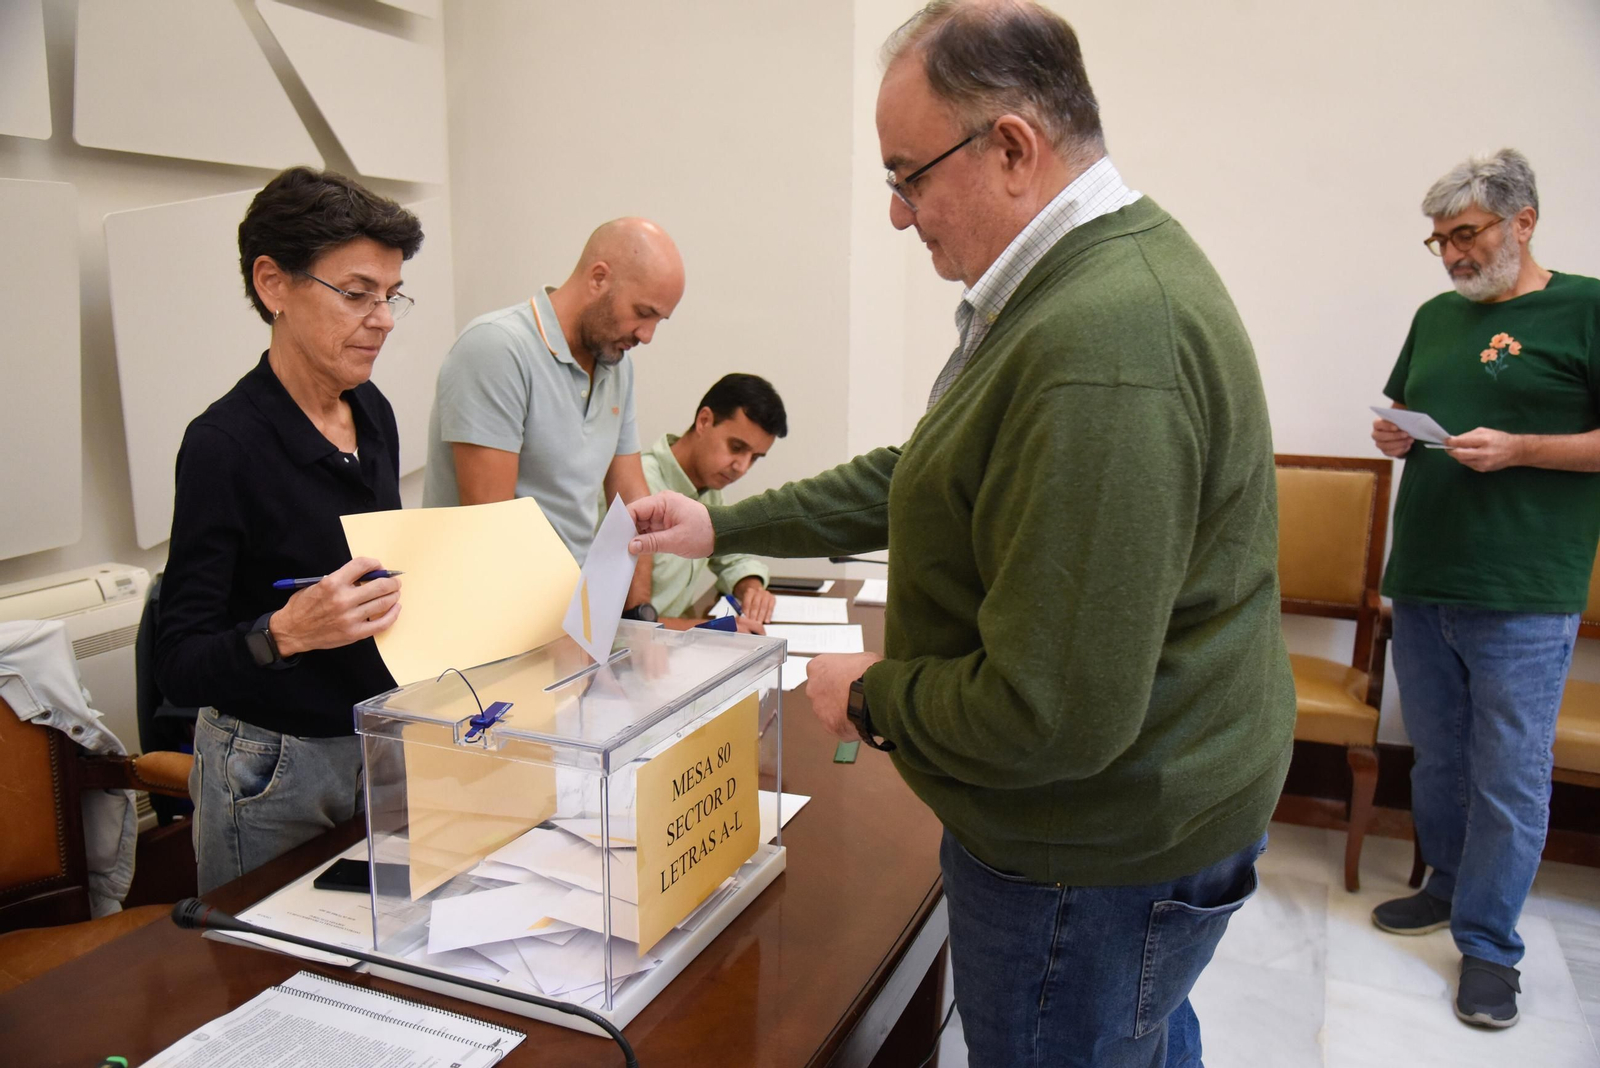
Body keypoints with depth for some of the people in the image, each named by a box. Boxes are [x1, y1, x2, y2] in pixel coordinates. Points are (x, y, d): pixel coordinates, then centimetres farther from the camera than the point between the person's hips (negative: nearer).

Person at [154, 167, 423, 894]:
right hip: (274, 771, -6)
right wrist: (287, 631, -34)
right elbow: (179, 668, -17)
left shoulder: (373, 413, 3)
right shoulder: (224, 443, -18)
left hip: (386, 743, 6)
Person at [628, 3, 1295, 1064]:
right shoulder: (1112, 272, 5)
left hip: (1100, 857, -9)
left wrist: (870, 696, -14)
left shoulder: (1100, 348, -32)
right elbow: (935, 476, 12)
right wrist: (727, 525, 10)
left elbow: (1054, 715, -32)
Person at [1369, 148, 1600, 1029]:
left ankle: (1488, 942, 17)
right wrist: (1393, 436, 1)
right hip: (1422, 581, 6)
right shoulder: (1437, 315, 13)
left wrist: (1517, 448, -19)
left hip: (1523, 596, -6)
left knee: (1508, 777, 3)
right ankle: (1449, 886, 35)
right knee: (1436, 757, 17)